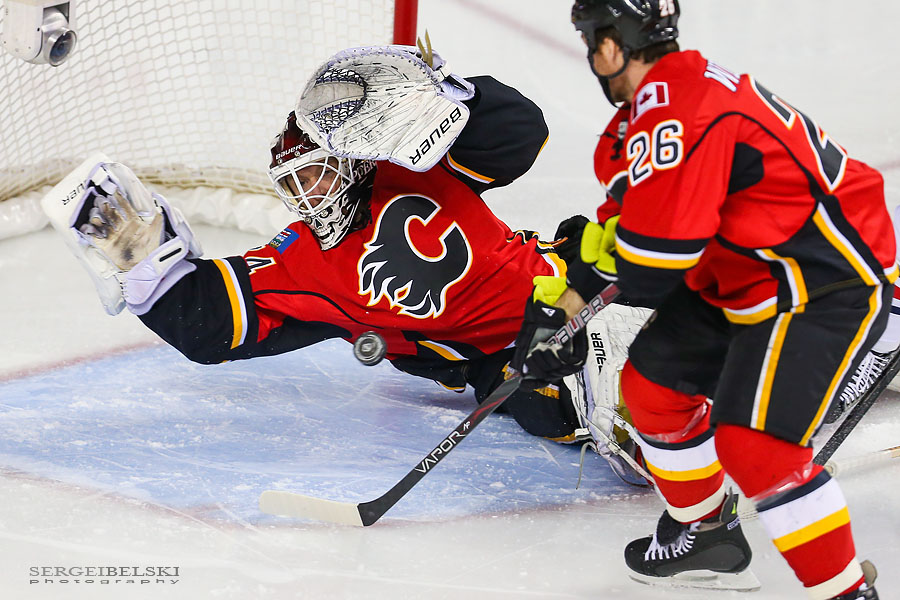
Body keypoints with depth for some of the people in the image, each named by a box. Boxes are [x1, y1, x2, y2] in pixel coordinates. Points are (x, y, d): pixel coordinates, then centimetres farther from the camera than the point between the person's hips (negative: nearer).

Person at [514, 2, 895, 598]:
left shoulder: (675, 118, -26)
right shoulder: (657, 102, 9)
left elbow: (648, 271, -27)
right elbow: (630, 220, 19)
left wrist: (605, 265, -3)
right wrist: (567, 303, 16)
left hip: (832, 282, -11)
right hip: (745, 276, 11)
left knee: (752, 441, -21)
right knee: (653, 383, 14)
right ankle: (706, 529, 35)